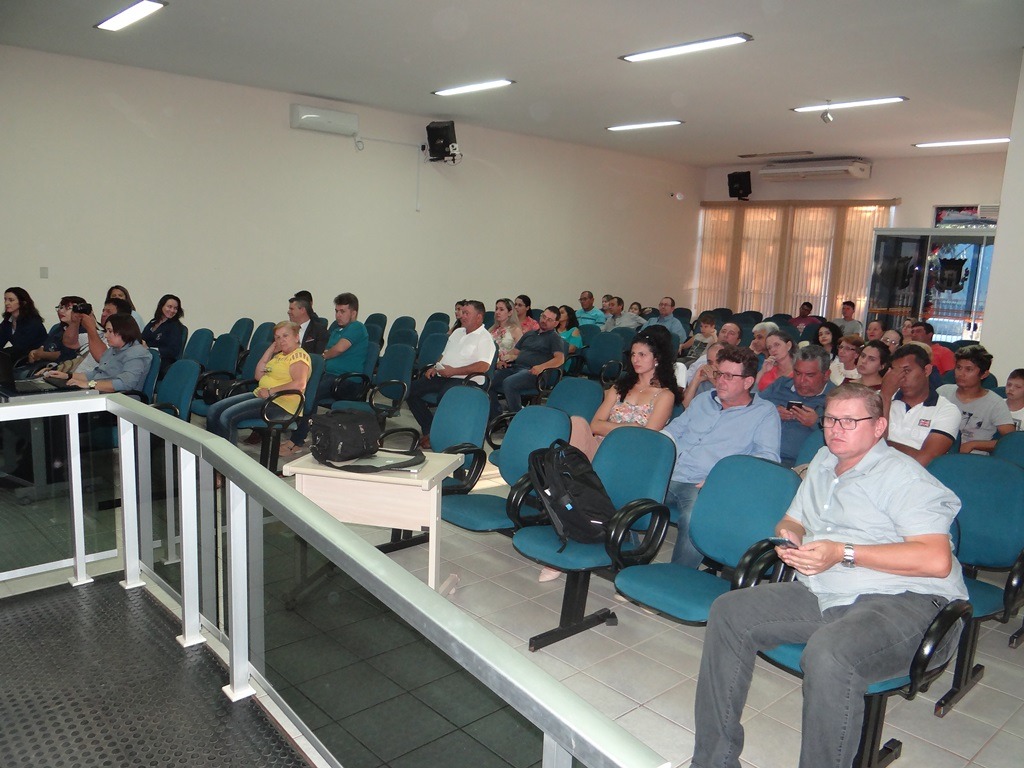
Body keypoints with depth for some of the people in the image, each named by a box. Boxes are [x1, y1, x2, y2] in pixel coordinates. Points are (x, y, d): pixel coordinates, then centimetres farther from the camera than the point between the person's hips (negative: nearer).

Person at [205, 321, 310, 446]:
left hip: (280, 403, -10)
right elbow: (259, 375, 16)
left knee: (227, 417, -23)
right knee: (213, 411, 1)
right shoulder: (279, 355, 19)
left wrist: (270, 391, -22)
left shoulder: (299, 355, -9)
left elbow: (299, 384, -24)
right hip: (260, 395, 10)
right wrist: (270, 350, 11)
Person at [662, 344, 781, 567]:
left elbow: (768, 459, -4)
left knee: (694, 518, -37)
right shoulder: (703, 400, 24)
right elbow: (673, 430, 28)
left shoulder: (764, 413, 7)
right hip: (668, 476, 5)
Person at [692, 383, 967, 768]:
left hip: (907, 602, -8)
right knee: (729, 612, -8)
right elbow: (792, 521, 30)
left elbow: (937, 559, -19)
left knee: (828, 654, -38)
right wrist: (788, 536, 4)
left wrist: (843, 553, -20)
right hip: (824, 597, 8)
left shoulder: (903, 475, -6)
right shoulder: (823, 462, 19)